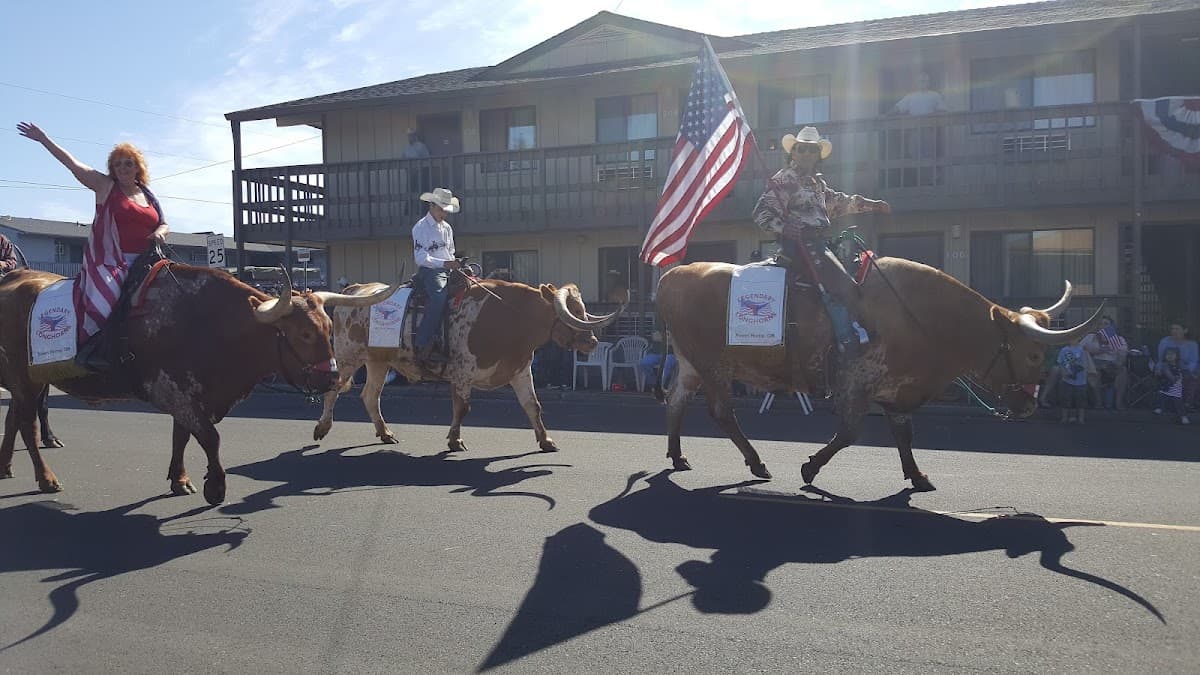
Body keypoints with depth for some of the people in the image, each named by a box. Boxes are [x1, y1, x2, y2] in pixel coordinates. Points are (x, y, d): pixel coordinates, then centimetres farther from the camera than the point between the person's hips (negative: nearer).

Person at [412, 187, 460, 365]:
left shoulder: (447, 228, 21)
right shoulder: (421, 228, -2)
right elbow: (421, 258, -12)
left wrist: (455, 265, 8)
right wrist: (444, 263, -24)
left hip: (447, 272, 8)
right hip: (429, 272, -7)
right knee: (439, 297, -33)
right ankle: (423, 347, -35)